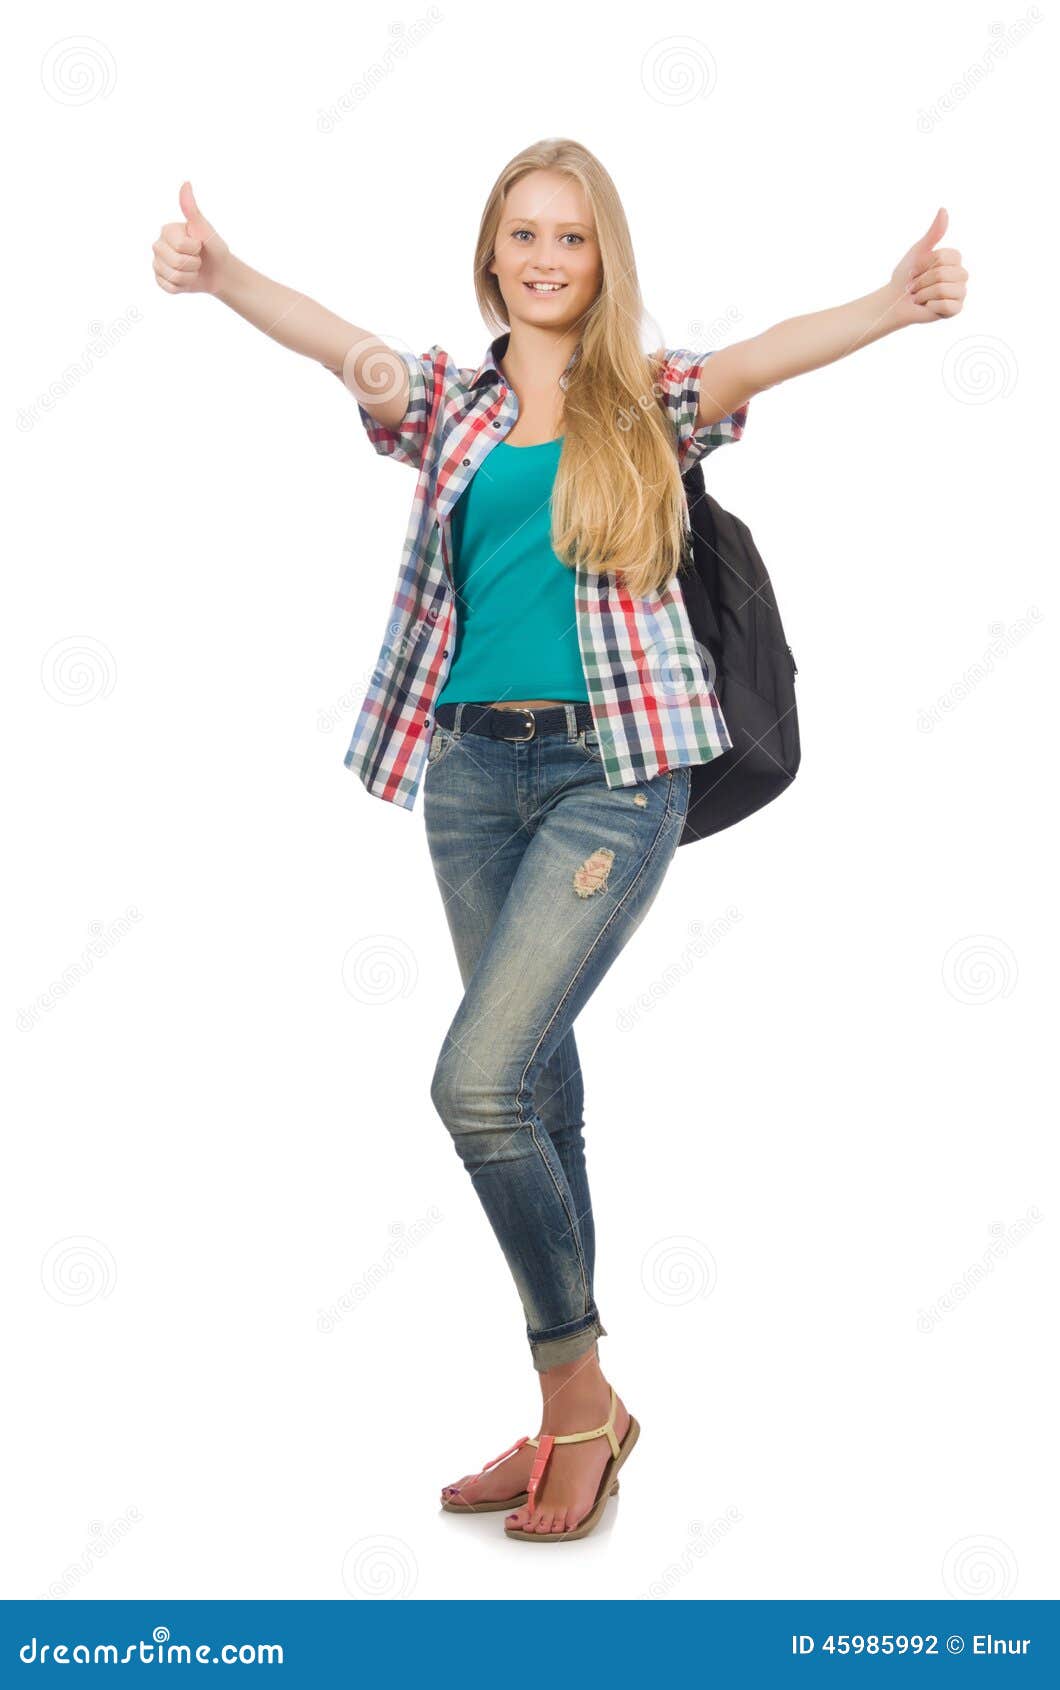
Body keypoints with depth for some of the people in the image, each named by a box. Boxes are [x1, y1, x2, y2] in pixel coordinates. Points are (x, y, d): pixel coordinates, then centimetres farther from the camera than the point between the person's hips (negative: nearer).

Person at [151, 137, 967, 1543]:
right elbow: (335, 340, -8)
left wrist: (890, 306, -35)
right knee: (536, 1082, 10)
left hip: (611, 767, -4)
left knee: (478, 1082, -15)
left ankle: (580, 1391, 5)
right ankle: (576, 1418, 23)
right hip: (473, 764, 4)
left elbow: (764, 357, -15)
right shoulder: (450, 401, 10)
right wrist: (218, 275, -28)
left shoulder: (652, 401, 4)